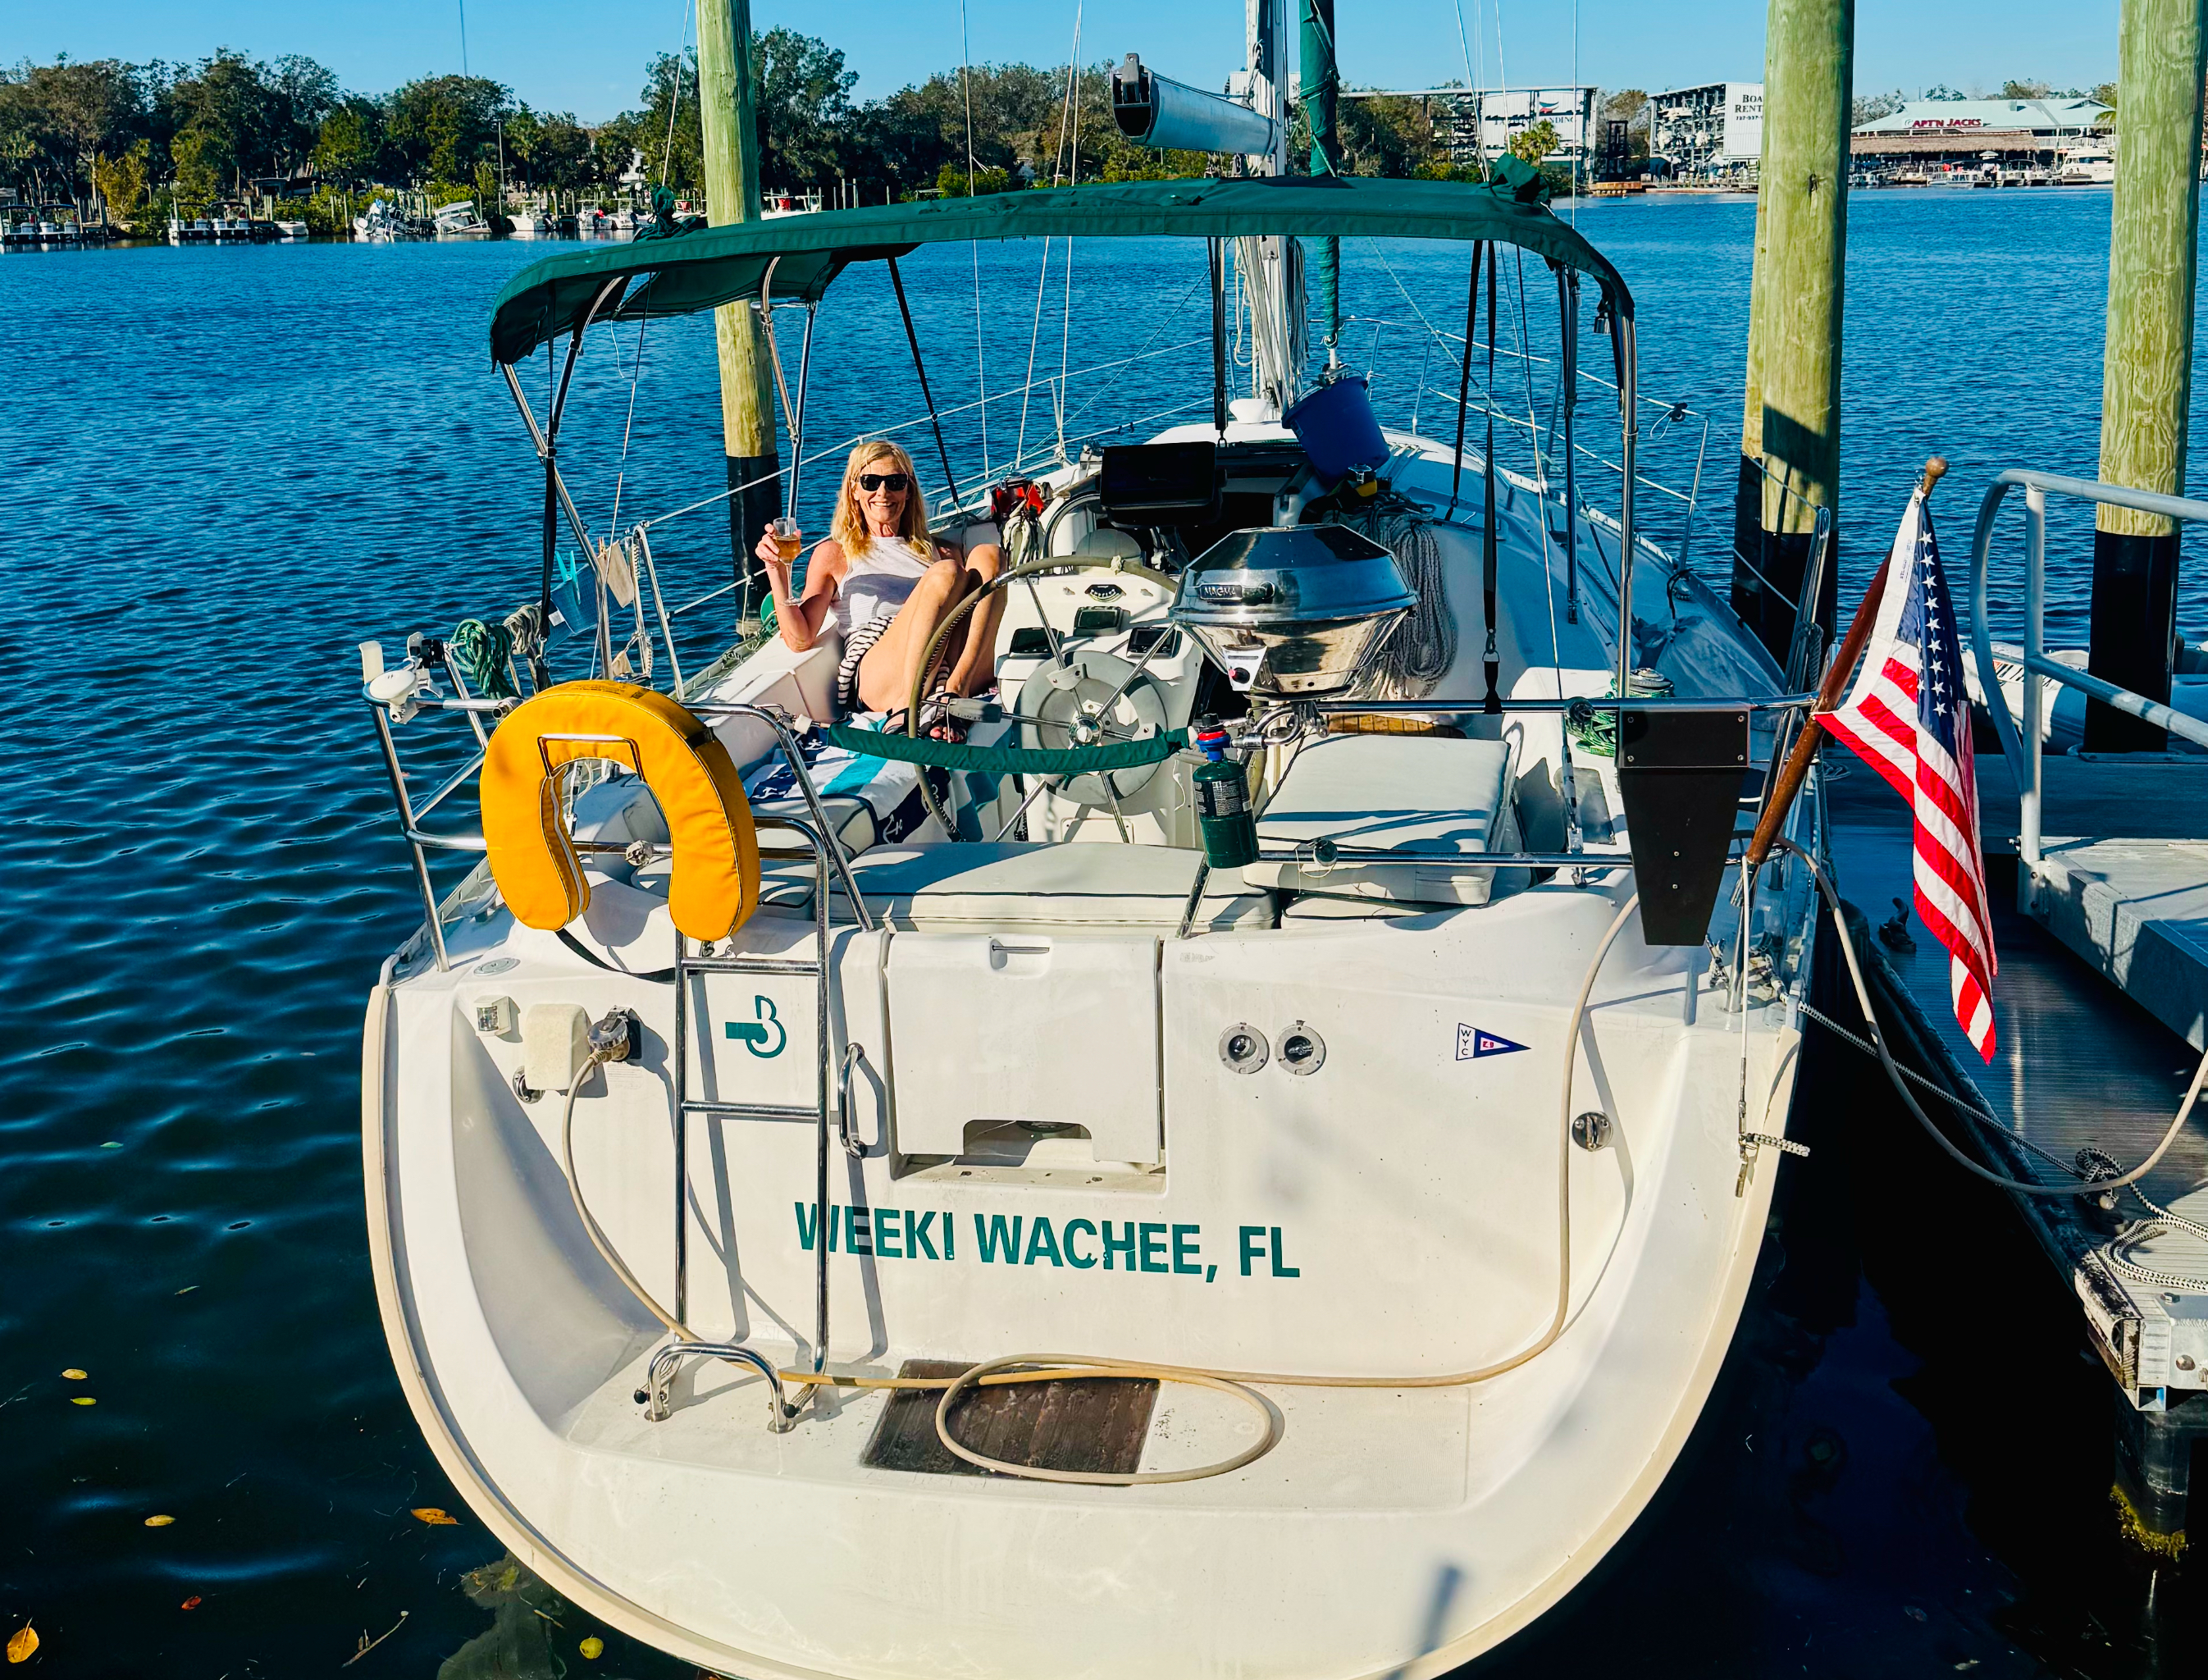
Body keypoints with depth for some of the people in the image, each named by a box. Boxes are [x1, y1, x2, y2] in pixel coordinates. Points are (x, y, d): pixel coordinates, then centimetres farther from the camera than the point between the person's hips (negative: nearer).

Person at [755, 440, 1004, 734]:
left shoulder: (940, 552, 32)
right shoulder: (834, 554, 23)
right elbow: (800, 639, 10)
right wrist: (778, 570, -2)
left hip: (954, 673, 3)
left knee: (987, 555, -17)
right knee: (946, 573, -25)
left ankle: (953, 696, -32)